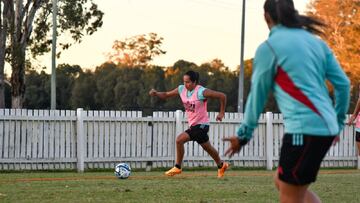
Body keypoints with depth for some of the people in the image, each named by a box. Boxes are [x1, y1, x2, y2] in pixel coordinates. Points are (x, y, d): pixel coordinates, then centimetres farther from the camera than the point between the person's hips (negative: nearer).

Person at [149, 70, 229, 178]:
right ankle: (221, 165, 39)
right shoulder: (181, 89, 0)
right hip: (193, 125, 7)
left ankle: (177, 167, -5)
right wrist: (156, 93, -11)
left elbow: (222, 96, -16)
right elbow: (166, 95, 9)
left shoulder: (201, 92, -20)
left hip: (201, 124, -7)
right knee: (208, 148, 19)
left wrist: (221, 113, -11)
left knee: (180, 139, -17)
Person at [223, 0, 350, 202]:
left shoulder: (268, 48, -3)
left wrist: (244, 135, 13)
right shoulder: (316, 41, 14)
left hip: (304, 129, -7)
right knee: (283, 181, 22)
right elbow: (343, 83, 12)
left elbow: (257, 95, 3)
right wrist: (338, 121, 24)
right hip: (326, 127, 7)